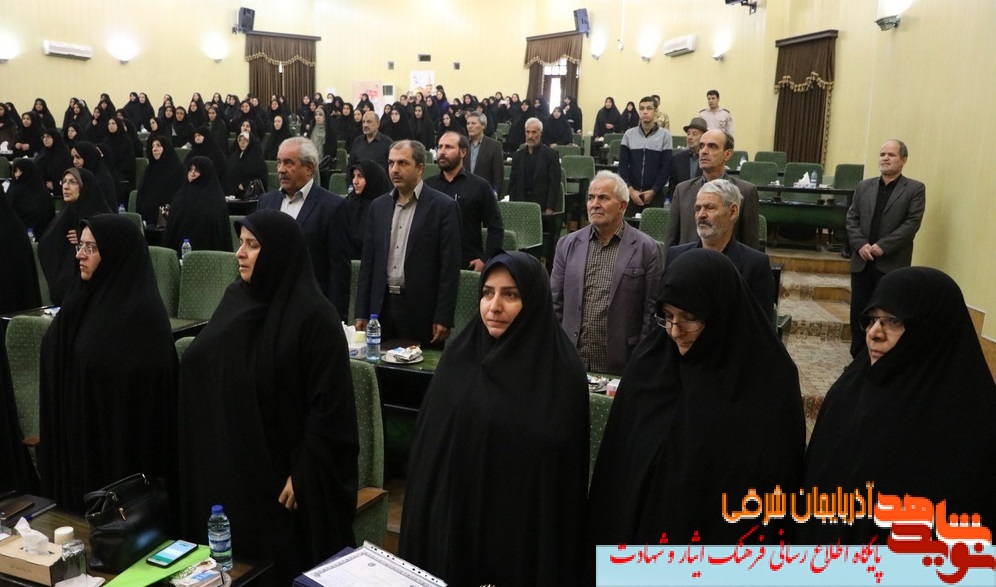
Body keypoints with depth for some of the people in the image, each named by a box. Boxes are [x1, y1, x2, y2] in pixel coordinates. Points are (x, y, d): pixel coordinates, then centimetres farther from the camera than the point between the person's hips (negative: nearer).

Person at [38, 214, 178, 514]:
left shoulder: (141, 314, -19)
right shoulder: (85, 297, 5)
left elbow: (145, 392, -19)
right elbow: (58, 365, 14)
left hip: (122, 445, -8)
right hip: (77, 433, 8)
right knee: (78, 508, 17)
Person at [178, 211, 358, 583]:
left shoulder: (313, 316, -18)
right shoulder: (236, 297, 4)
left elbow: (329, 406, -18)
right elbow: (197, 363, 11)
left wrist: (303, 473, -17)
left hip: (279, 469, -6)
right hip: (229, 461, 7)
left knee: (285, 566, 9)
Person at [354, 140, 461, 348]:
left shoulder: (443, 206, -5)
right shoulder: (378, 206, 10)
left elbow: (450, 267, -8)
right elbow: (368, 262, 11)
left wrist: (443, 319, -13)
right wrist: (362, 313, 7)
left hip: (422, 310, -4)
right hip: (382, 307, 4)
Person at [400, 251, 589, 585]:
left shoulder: (562, 371, -13)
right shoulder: (458, 355, 0)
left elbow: (565, 467, -10)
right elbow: (428, 442, 6)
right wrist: (424, 516, 5)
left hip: (524, 526, -3)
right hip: (452, 514, 4)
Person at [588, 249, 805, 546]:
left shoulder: (772, 381, -15)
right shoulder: (648, 362, -6)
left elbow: (780, 479, -9)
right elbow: (617, 461, 0)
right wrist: (613, 537, 1)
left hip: (729, 542, -2)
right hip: (645, 531, 3)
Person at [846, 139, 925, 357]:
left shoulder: (915, 189, 0)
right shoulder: (864, 186, 13)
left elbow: (912, 224, -9)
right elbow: (851, 219, 7)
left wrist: (883, 246, -17)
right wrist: (860, 245, -10)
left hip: (892, 264, -4)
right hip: (862, 262, 4)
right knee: (858, 313, 8)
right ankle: (858, 358, 20)